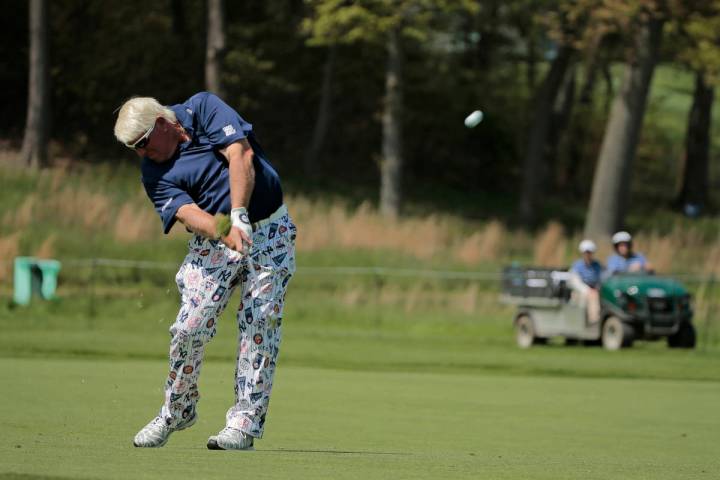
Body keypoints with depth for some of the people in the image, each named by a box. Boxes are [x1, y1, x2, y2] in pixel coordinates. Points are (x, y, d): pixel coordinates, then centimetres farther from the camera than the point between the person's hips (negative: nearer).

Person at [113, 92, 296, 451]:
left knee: (259, 327, -8)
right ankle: (176, 412, 12)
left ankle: (244, 424, -5)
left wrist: (239, 216, -28)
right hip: (212, 244, 2)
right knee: (189, 328, -9)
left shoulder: (203, 109, -6)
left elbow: (241, 156, -17)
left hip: (269, 233, -2)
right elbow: (189, 213, -19)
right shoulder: (154, 173, -4)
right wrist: (224, 230, -39)